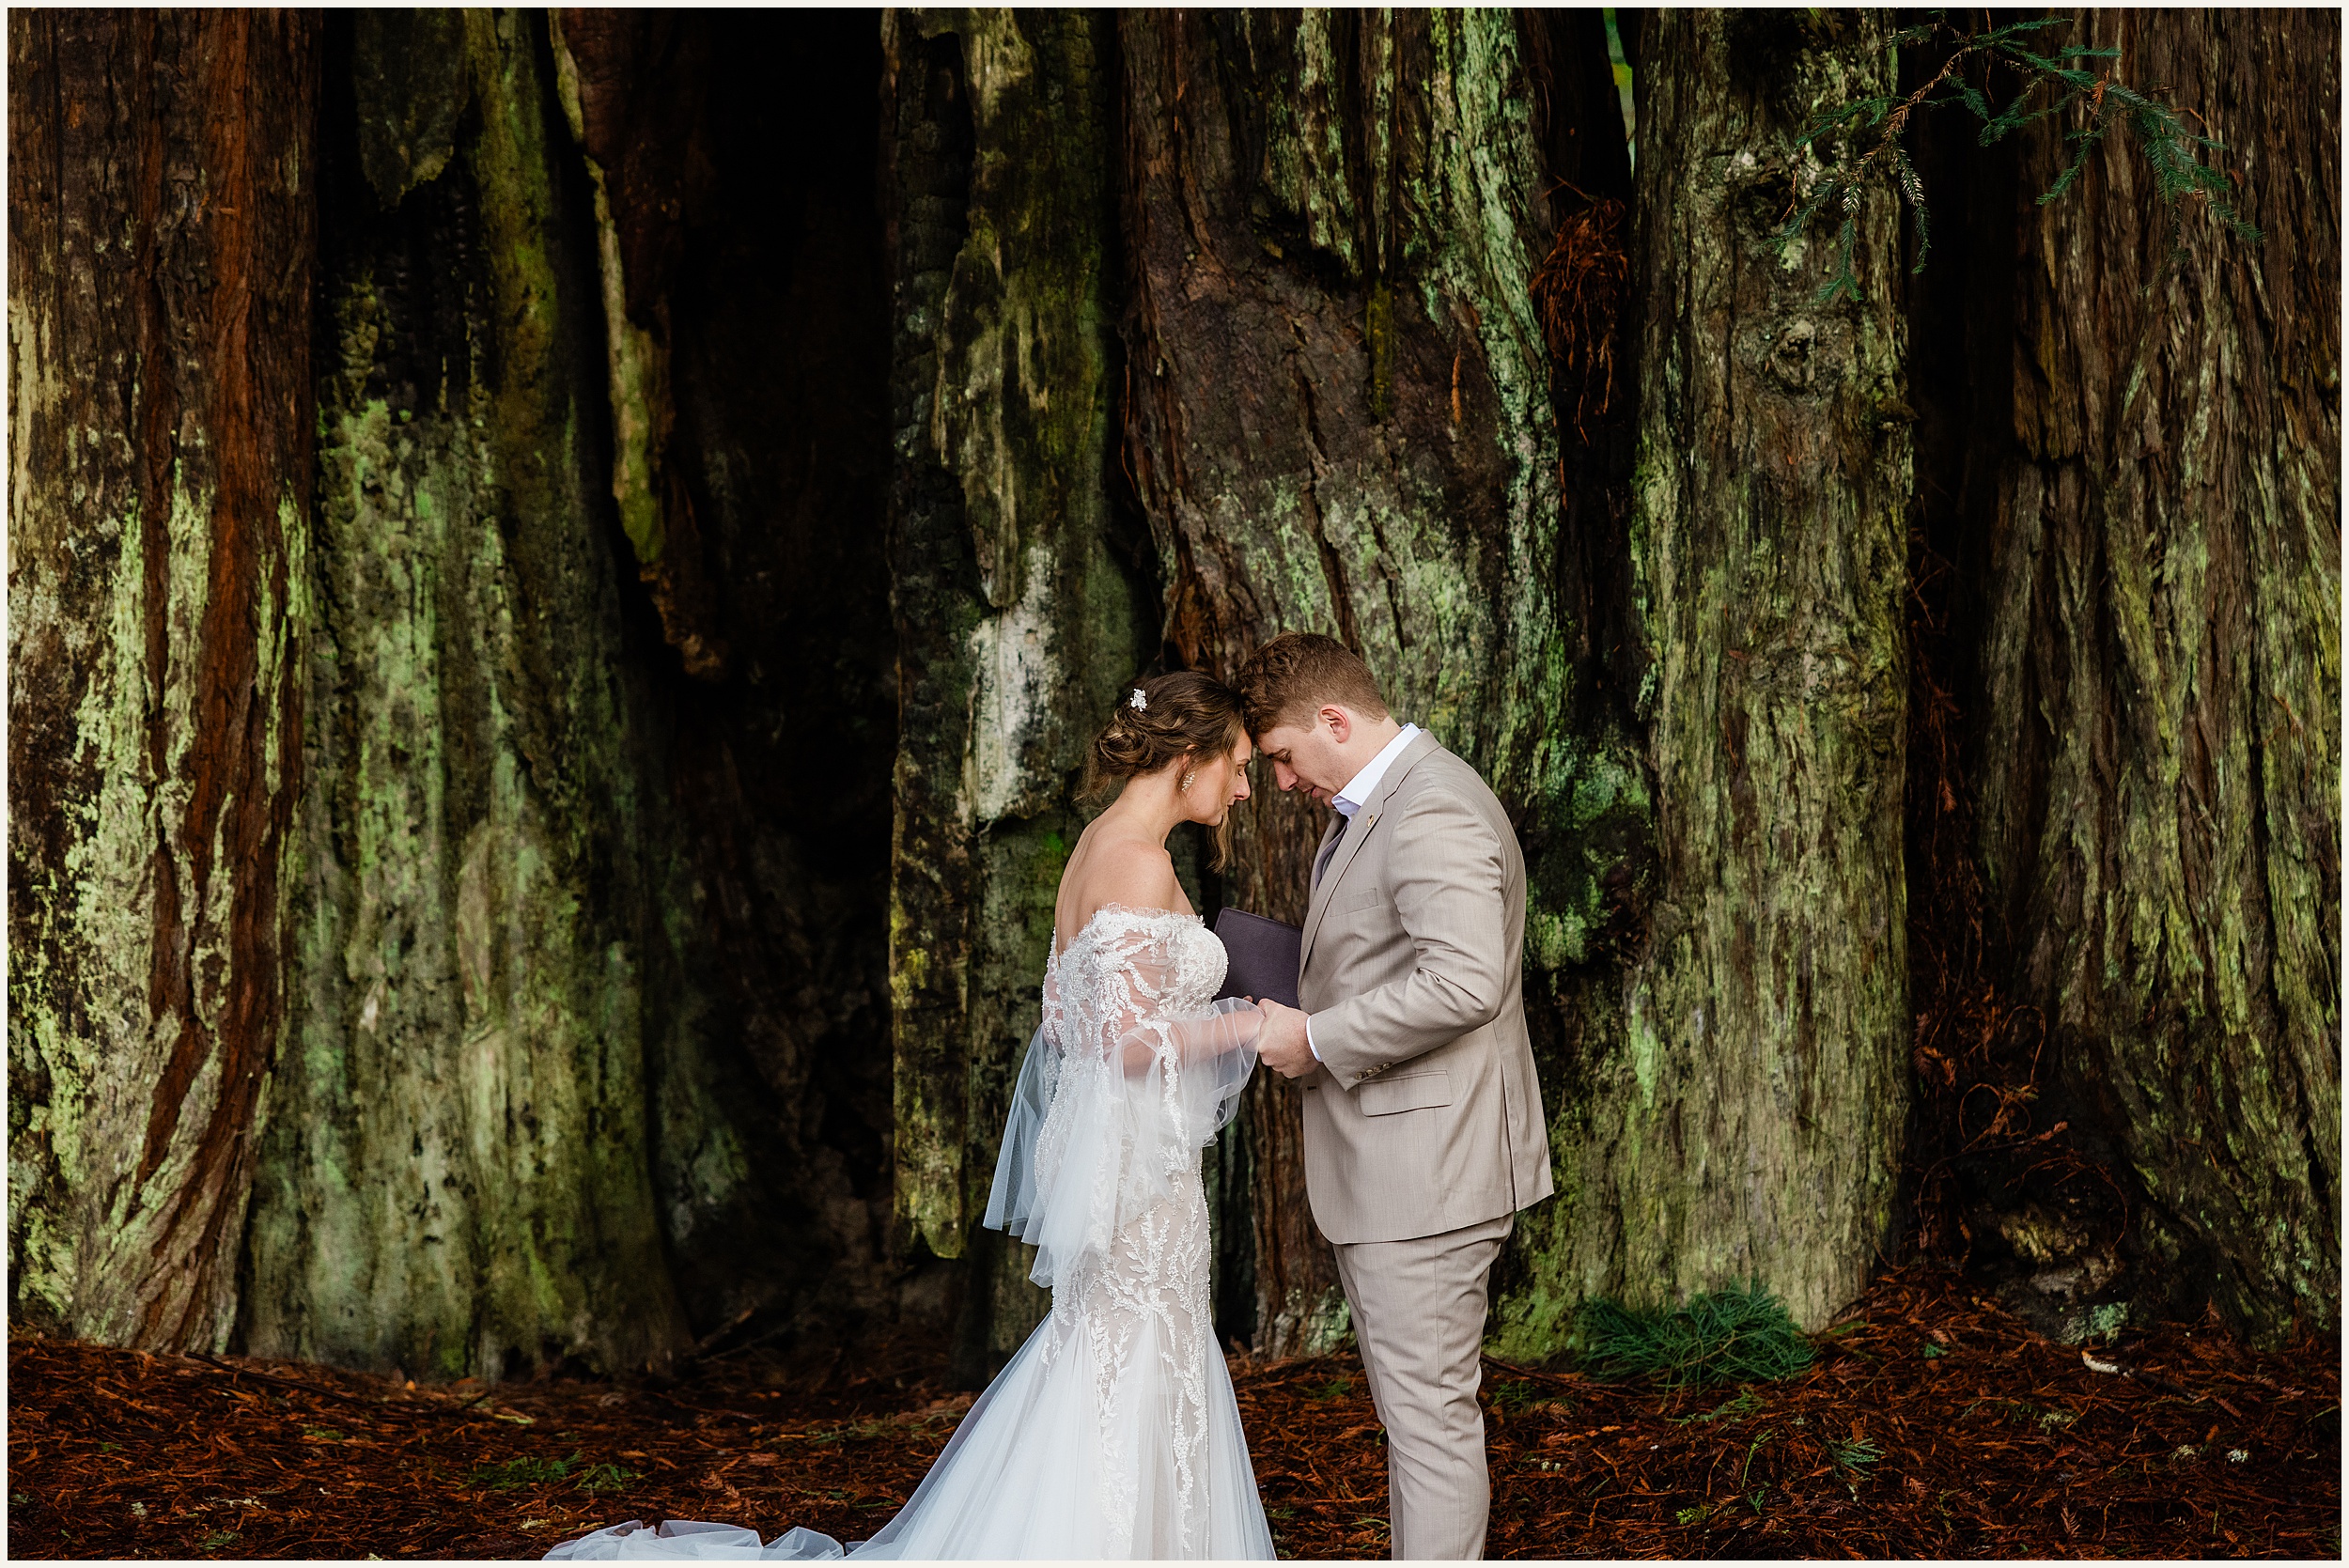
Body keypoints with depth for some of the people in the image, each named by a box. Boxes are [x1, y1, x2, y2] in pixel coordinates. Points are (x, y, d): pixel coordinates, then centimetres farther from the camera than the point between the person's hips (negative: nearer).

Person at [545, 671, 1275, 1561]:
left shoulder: (1097, 847, 13)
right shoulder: (1140, 864, -17)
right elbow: (1131, 1041, -21)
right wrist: (1257, 1025, -13)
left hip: (1100, 1148, 10)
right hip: (1136, 1163, -10)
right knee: (1123, 1402, -3)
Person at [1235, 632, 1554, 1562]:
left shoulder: (1431, 812, -18)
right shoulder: (1371, 807, 16)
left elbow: (1463, 982, -29)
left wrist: (1317, 1039, -20)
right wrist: (1301, 1014, 12)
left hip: (1425, 1166, -11)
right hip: (1383, 1171, 11)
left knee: (1431, 1412, -6)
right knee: (1413, 1407, 18)